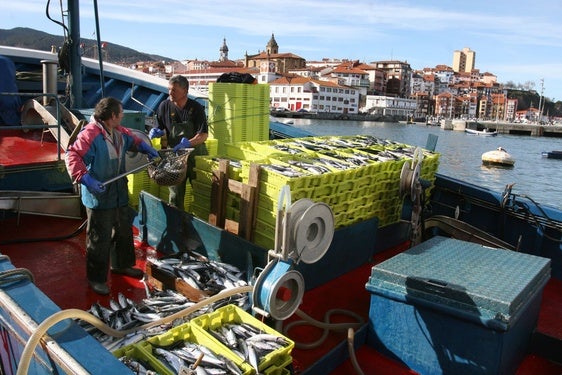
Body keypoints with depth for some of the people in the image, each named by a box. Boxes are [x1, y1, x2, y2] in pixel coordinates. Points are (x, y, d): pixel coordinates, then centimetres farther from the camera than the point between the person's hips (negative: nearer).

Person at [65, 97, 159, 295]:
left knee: (124, 231, 22)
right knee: (100, 239, 2)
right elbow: (72, 156, -25)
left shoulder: (120, 132, 7)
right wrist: (86, 179, -34)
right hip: (99, 198, -9)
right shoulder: (90, 134, -21)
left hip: (120, 195, 9)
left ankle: (121, 264, 43)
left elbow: (133, 140, 28)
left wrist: (148, 149, 14)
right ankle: (96, 278, 18)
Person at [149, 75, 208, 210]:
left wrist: (189, 142, -28)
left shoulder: (196, 108, -8)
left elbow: (204, 135, -13)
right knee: (175, 195, 5)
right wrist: (156, 132, -10)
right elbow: (162, 128, 12)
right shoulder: (164, 106, -1)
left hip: (196, 154, -2)